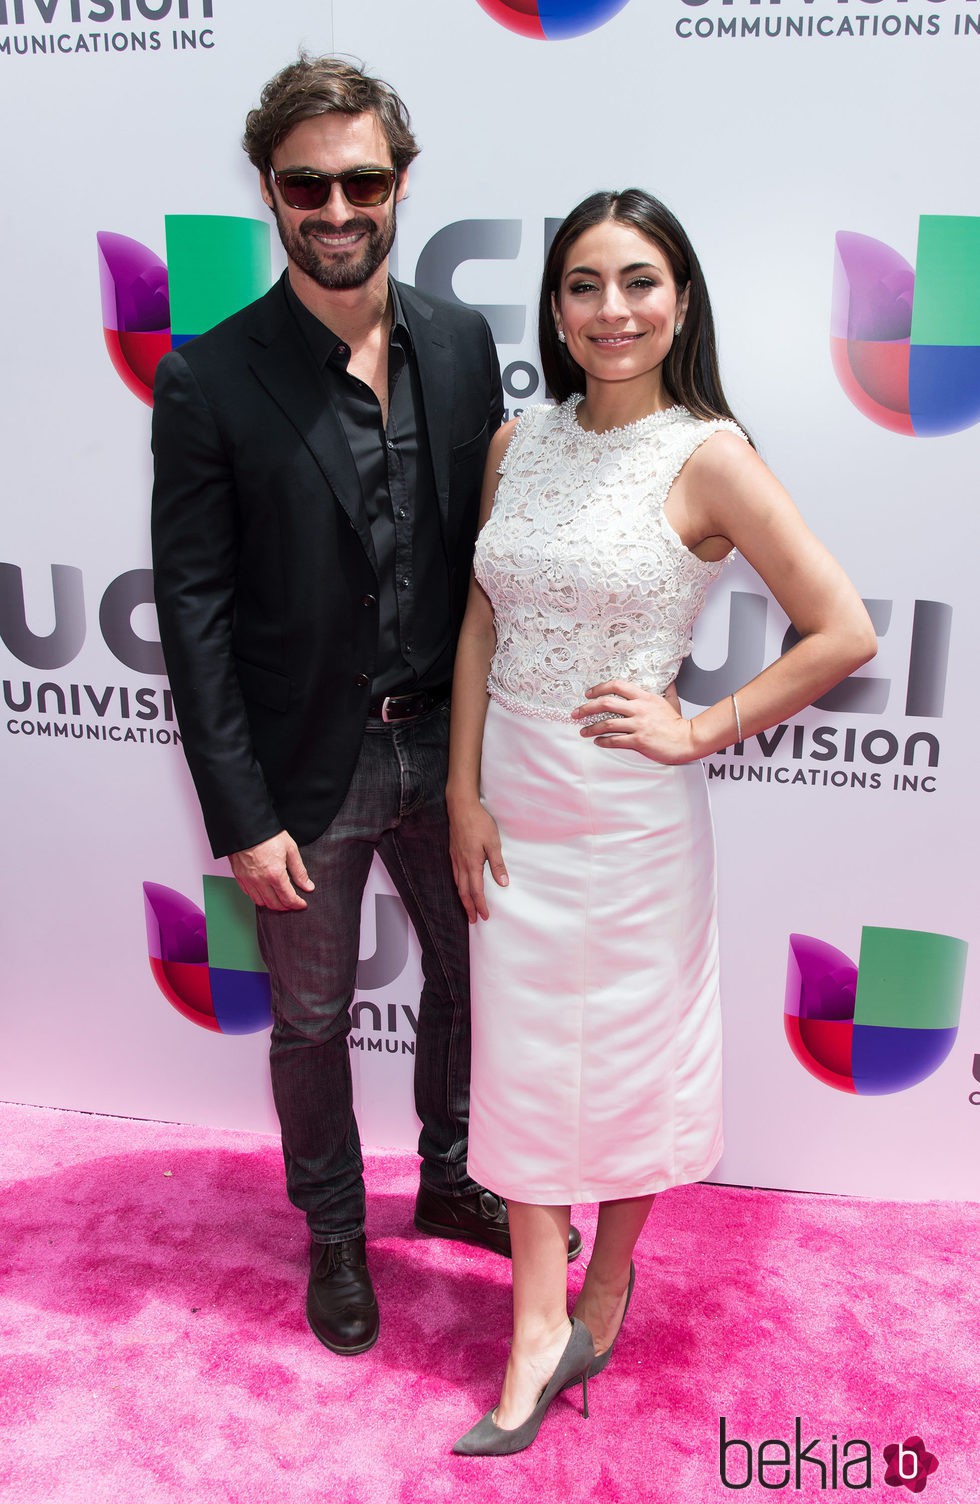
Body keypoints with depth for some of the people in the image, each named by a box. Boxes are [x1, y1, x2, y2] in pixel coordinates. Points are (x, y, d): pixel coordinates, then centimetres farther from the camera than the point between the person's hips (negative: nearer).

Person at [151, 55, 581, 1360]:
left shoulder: (462, 343, -1)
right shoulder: (211, 381, -13)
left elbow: (489, 548, 4)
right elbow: (194, 613, -12)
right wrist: (242, 817, -14)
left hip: (444, 750, 4)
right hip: (308, 771, -3)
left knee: (470, 982, 20)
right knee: (312, 1023, 15)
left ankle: (450, 1182, 48)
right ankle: (334, 1233, 42)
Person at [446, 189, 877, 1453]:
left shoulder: (707, 458, -12)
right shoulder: (519, 441, 2)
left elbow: (844, 634, -13)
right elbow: (479, 627, 5)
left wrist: (699, 730, -12)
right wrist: (464, 793, 0)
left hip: (629, 809, -4)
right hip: (511, 798, 5)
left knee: (629, 1059, 13)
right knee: (522, 1059, 10)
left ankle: (604, 1298, 36)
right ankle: (538, 1333, 25)